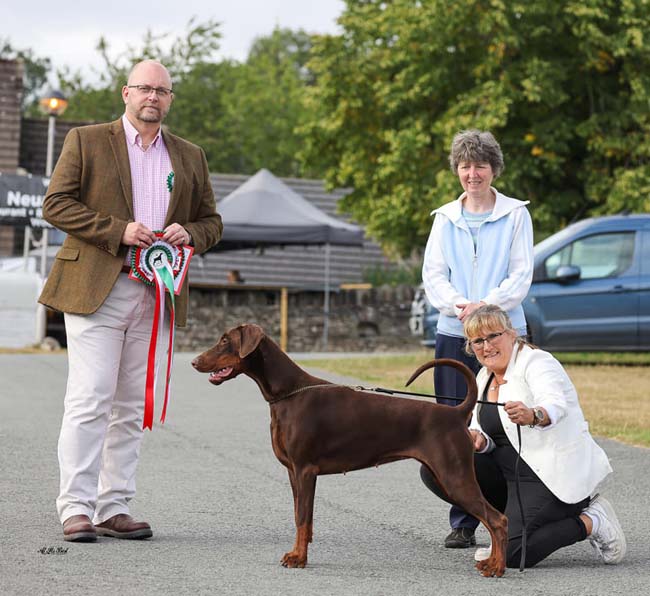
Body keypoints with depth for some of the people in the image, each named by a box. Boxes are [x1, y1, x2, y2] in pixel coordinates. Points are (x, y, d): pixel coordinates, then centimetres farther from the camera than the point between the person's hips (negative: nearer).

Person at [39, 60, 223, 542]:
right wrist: (118, 230, -13)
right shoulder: (86, 141, 5)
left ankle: (114, 508, 10)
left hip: (157, 298, 4)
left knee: (132, 409, 6)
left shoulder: (190, 157, 17)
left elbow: (211, 222, 20)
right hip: (97, 290, -4)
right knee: (89, 402, -10)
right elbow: (56, 203, -3)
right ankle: (75, 508, -7)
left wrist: (188, 233, -4)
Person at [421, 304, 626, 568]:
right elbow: (487, 431, 12)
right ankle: (514, 518, 6)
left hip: (552, 474, -8)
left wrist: (533, 416, -57)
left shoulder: (537, 362, -14)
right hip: (511, 471, 8)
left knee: (512, 555, -22)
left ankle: (590, 522, -1)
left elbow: (556, 405, -34)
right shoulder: (485, 376, 12)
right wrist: (478, 439, -13)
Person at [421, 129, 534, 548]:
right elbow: (433, 274, 7)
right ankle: (463, 524, 6)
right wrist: (459, 306, -13)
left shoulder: (515, 215, 5)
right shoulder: (445, 218, 13)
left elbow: (522, 274, -1)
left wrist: (486, 305, -16)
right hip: (454, 335, 3)